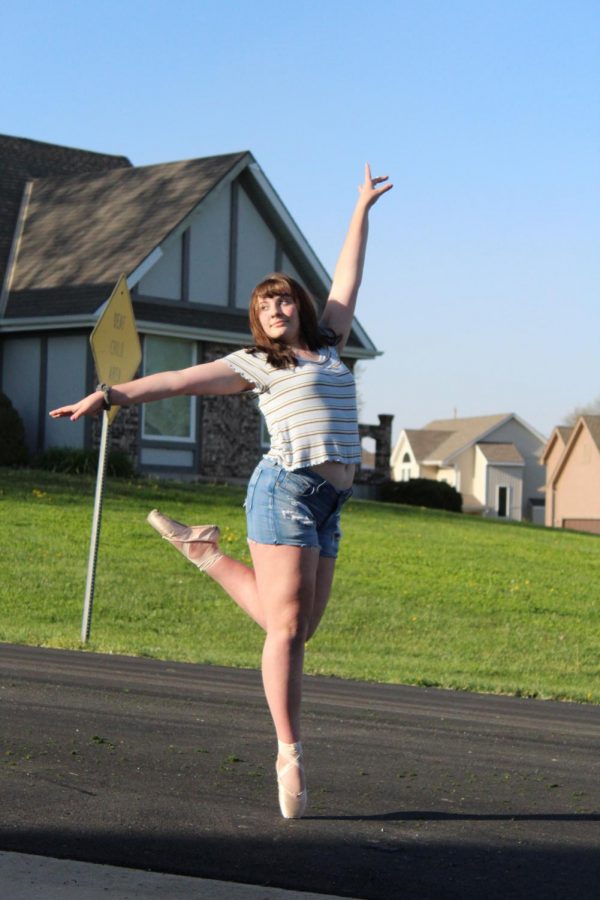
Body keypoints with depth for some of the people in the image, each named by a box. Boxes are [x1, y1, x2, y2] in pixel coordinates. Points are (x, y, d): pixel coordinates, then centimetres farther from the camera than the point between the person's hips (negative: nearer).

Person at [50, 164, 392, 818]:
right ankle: (290, 753, -9)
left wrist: (362, 209, 34)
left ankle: (206, 553, 21)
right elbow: (177, 381, 3)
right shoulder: (254, 364, 7)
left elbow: (346, 279, 28)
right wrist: (111, 396, -6)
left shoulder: (328, 347, 21)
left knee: (296, 627, 4)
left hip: (328, 505, 6)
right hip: (286, 487, -6)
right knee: (286, 626, -11)